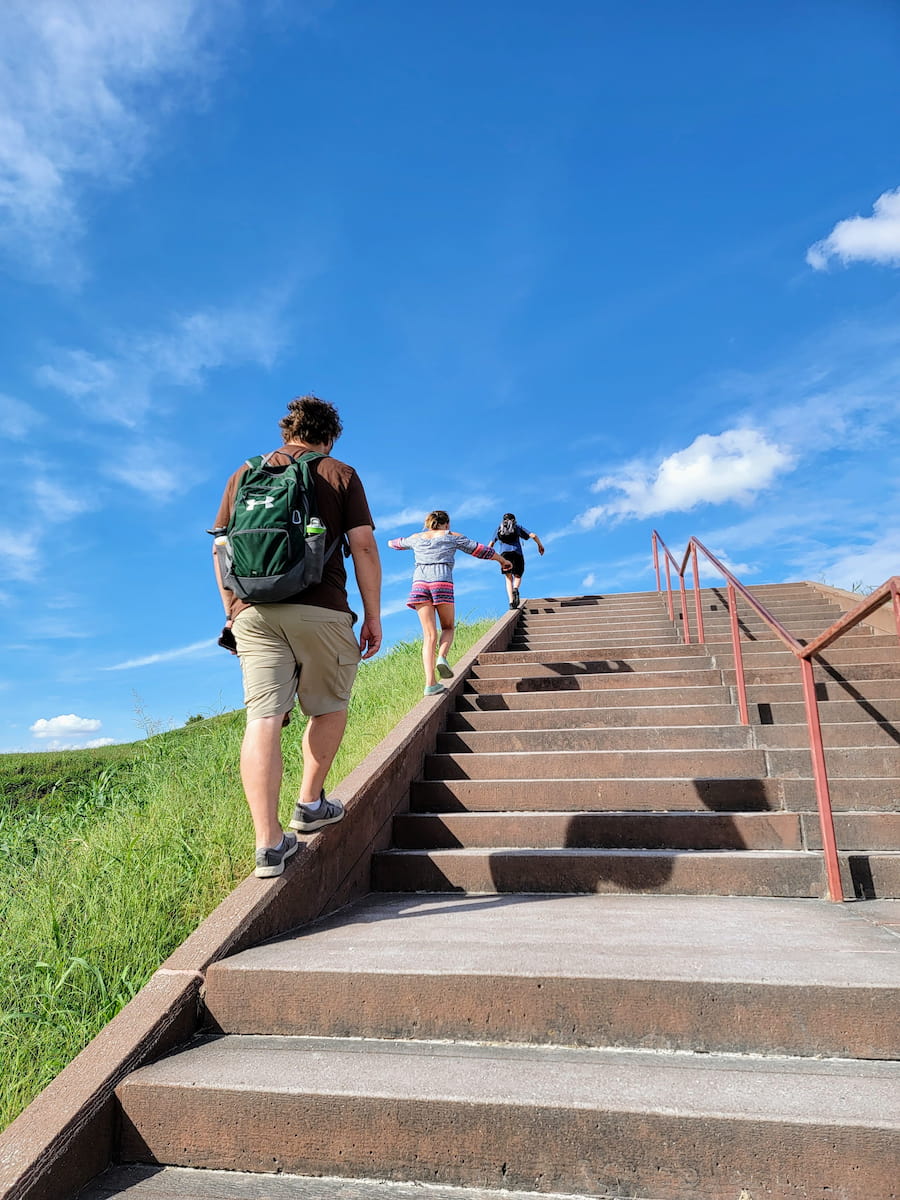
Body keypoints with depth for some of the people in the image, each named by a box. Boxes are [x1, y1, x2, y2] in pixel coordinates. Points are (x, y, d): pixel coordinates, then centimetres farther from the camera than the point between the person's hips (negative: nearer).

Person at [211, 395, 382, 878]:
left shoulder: (244, 473, 19)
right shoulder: (340, 475, 9)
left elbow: (221, 548, 16)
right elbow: (363, 547, 0)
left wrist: (232, 612, 22)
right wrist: (373, 616, 4)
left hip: (254, 611, 3)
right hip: (321, 610, -3)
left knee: (263, 719, -3)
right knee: (329, 707, 18)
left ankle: (268, 843, -5)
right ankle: (310, 803, 25)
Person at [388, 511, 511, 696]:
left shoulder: (416, 538, 23)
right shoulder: (453, 536, 15)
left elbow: (396, 543, 42)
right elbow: (480, 550, 21)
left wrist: (391, 542, 67)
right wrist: (502, 560, 35)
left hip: (419, 583, 2)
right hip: (442, 582, -2)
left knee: (429, 635, -1)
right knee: (448, 628, 16)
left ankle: (430, 684, -11)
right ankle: (442, 657, -15)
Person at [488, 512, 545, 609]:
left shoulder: (499, 528, 28)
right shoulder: (518, 527, 23)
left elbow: (490, 546, 29)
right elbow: (533, 536, 12)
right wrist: (540, 545, 26)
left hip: (504, 553, 1)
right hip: (516, 552, -1)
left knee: (509, 578, 9)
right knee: (517, 576, 12)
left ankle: (511, 601, -9)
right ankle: (515, 589, -22)